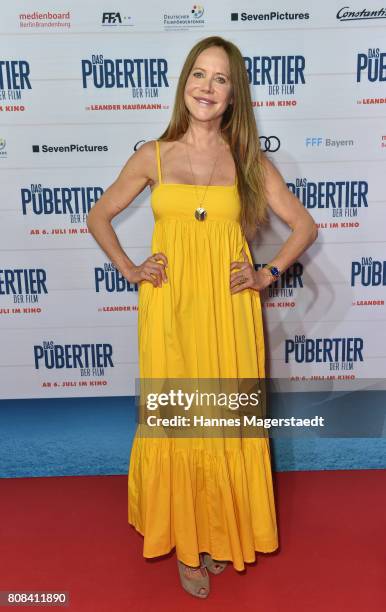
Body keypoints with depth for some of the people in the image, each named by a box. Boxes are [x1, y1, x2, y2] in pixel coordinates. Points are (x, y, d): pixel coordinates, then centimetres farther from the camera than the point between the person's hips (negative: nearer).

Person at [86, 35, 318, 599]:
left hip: (229, 308, 1)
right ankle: (187, 539, 27)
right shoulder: (152, 157, 4)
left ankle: (221, 533, 32)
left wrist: (269, 274, -1)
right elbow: (99, 217, 12)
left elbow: (304, 225, 9)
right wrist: (129, 270, 2)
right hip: (169, 307, 0)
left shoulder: (250, 161, 4)